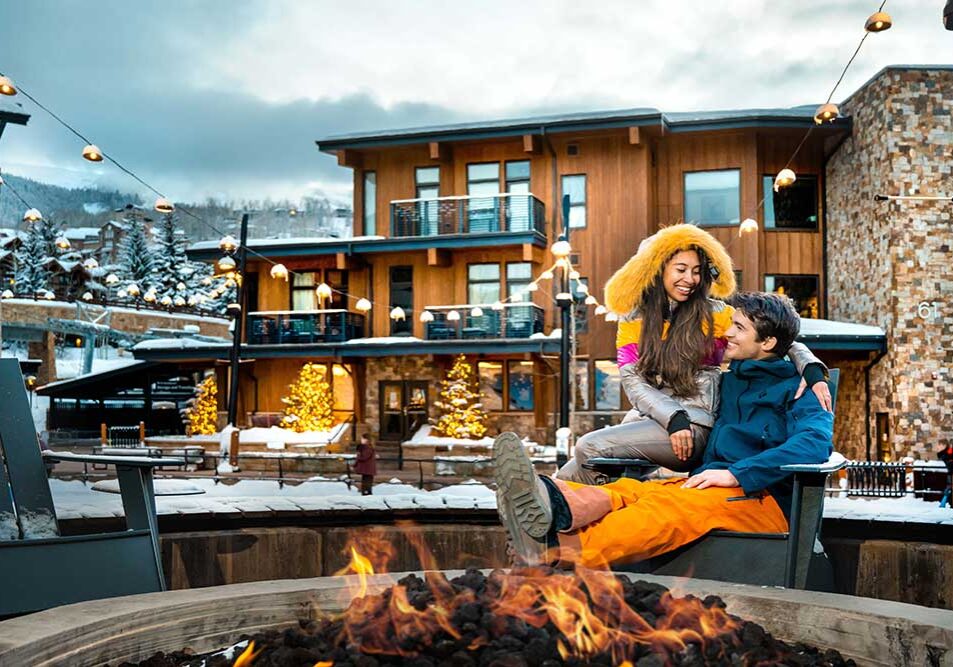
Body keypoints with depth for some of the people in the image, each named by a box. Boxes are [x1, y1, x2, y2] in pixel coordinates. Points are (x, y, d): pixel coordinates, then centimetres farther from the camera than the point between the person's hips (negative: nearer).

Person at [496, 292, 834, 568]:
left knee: (667, 504, -36)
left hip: (762, 499, -6)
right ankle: (558, 506, -60)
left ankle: (563, 548, -62)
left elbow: (816, 442, -16)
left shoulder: (794, 390, 5)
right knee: (626, 490, -26)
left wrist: (737, 474, -22)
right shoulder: (728, 381, 27)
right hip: (708, 487, 6)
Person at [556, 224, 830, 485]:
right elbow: (633, 382, 1)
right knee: (568, 477, -14)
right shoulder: (632, 321, 12)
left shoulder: (716, 314, 6)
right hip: (645, 418, 4)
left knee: (589, 446, -22)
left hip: (695, 427, -3)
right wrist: (673, 418, -15)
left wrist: (813, 371, -17)